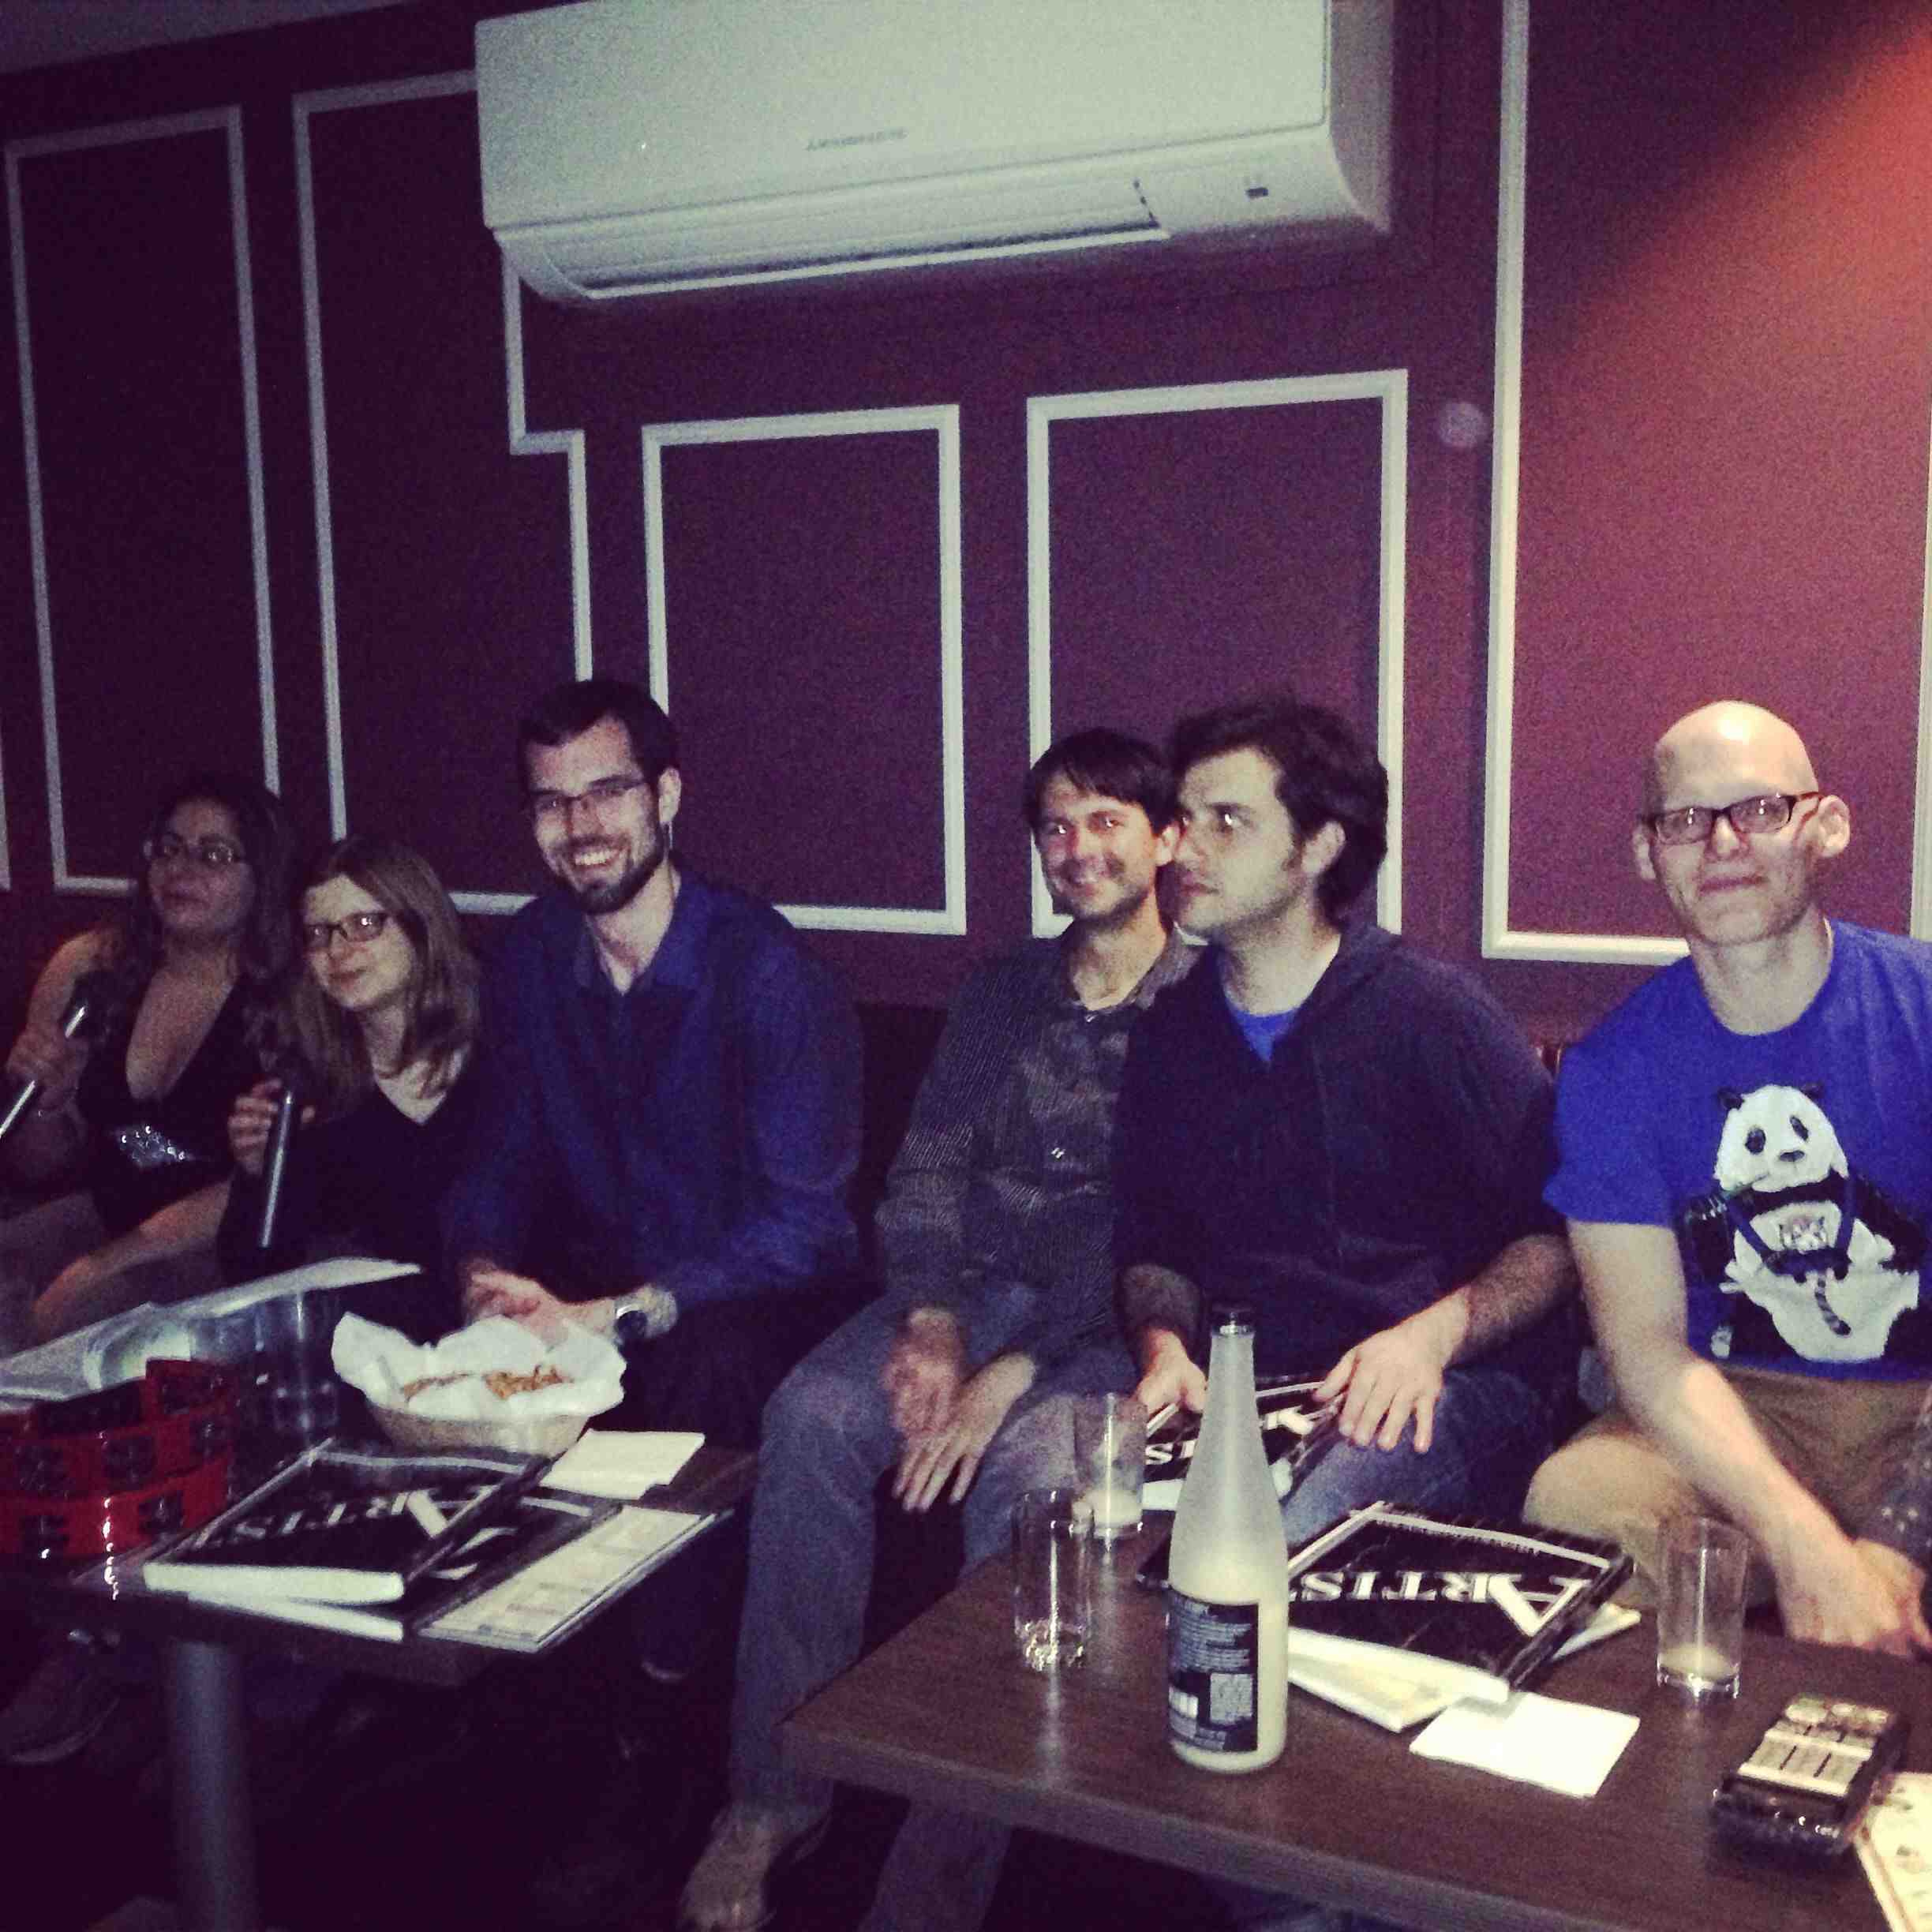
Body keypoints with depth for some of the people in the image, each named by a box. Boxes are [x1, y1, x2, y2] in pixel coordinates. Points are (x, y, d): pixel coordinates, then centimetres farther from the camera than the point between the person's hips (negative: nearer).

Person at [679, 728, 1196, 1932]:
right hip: (976, 1288, 5)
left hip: (1113, 1321, -5)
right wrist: (930, 1321, -8)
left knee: (1025, 1466, -34)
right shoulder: (1004, 995, 17)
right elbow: (927, 1170, 11)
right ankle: (775, 1792, -12)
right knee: (811, 1414, -22)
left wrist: (1017, 1370, -20)